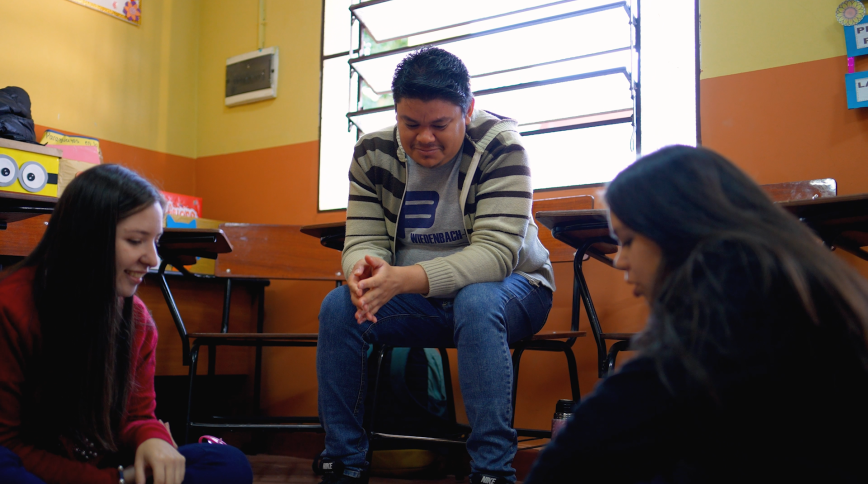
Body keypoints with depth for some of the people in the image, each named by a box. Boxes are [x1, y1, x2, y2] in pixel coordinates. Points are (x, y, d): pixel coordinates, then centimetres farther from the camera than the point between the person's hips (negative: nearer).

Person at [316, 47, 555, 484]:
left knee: (475, 304, -37)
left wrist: (405, 278, -42)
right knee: (337, 308, -20)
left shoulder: (499, 147, -19)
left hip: (506, 290, -3)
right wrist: (365, 271, -35)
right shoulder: (373, 153, -6)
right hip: (418, 303, 4)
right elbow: (363, 241, -7)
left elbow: (496, 252, -27)